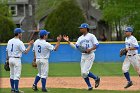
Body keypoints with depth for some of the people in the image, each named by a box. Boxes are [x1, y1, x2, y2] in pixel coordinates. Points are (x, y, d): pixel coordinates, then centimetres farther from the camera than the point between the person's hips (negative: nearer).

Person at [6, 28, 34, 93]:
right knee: (17, 75, -5)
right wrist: (30, 45, -6)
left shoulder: (10, 41, 7)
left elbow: (7, 51, 11)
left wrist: (7, 60, 18)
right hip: (17, 59, -7)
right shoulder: (19, 42, -14)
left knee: (12, 75, 14)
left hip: (10, 59, 7)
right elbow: (25, 51, -16)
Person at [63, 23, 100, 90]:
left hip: (90, 55, -7)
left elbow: (96, 45, -13)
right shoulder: (80, 38, 15)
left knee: (85, 72, -17)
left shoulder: (91, 36, -6)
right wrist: (68, 41, 0)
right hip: (83, 56, 7)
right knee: (83, 73, 4)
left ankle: (96, 78, 5)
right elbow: (75, 46, 7)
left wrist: (90, 49, -26)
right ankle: (89, 86, 16)